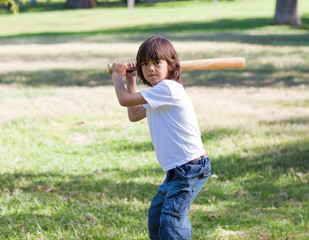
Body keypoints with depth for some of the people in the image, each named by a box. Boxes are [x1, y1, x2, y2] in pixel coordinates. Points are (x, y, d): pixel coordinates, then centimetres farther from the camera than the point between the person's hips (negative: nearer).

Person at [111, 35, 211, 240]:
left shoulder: (168, 88, -20)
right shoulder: (157, 95, 12)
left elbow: (124, 99, -16)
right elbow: (134, 115, 25)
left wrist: (117, 76, 3)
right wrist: (131, 81, 20)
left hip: (191, 168, -11)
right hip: (177, 169, 11)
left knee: (170, 219, -22)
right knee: (156, 212, 27)